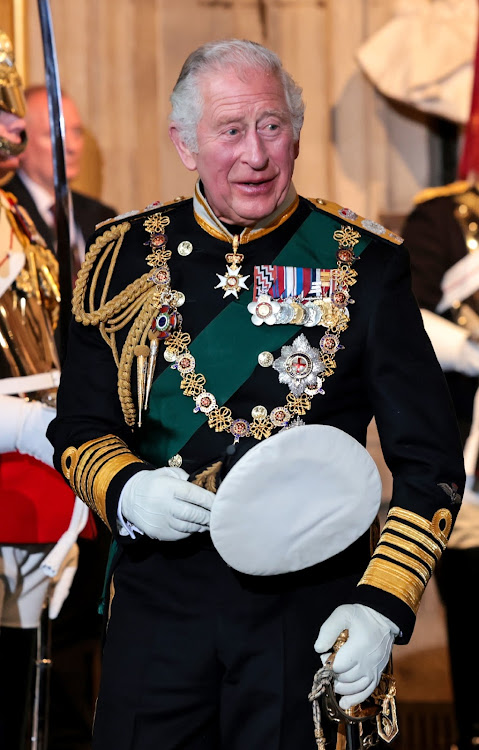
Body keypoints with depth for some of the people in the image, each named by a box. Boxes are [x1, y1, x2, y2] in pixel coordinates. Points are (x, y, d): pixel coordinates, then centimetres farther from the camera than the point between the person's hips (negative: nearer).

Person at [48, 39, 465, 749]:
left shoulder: (361, 264, -3)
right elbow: (79, 425, 10)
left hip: (309, 609, -1)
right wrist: (124, 491, -12)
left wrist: (382, 604, -13)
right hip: (159, 597, 2)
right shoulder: (125, 258, 3)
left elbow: (428, 457, -3)